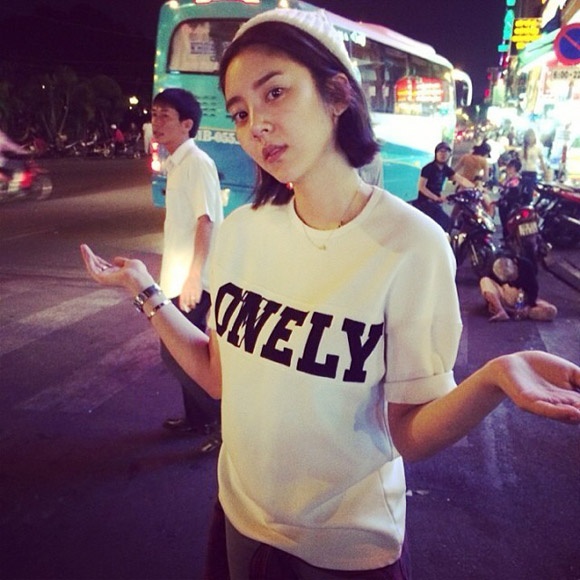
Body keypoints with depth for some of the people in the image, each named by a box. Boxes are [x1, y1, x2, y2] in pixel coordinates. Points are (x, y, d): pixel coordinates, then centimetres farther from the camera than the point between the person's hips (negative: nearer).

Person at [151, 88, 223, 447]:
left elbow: (206, 221, -20)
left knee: (176, 353, -5)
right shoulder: (176, 163, 14)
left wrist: (194, 276, -24)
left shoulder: (197, 163, -13)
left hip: (191, 279, -9)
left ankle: (224, 419, 7)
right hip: (177, 277, 9)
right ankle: (197, 418, 30)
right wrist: (177, 275, 18)